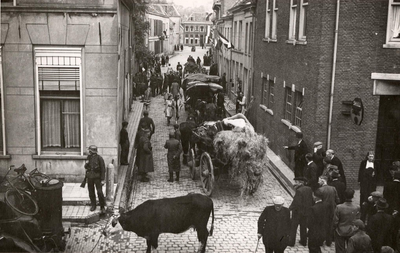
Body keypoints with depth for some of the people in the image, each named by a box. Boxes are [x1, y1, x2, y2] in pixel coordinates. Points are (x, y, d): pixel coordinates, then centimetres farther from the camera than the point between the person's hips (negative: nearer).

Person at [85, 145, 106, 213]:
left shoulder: (99, 158, -11)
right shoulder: (89, 157, 5)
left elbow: (103, 169, -9)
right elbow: (86, 167, 16)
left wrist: (102, 180, -13)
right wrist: (86, 164, -9)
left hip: (97, 178, -5)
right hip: (90, 177, 5)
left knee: (100, 192, -8)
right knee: (91, 192, 9)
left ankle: (102, 207, 3)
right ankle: (93, 205, 24)